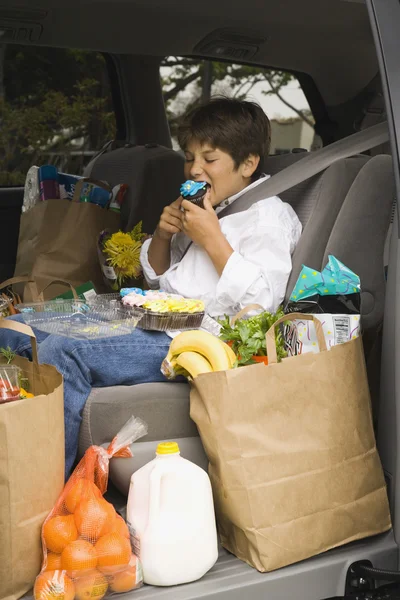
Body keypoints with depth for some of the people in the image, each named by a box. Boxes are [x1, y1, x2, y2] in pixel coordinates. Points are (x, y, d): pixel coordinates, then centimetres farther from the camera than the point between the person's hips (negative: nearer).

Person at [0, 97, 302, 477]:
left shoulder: (270, 217, -2)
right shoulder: (202, 211, 23)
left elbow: (260, 303, -17)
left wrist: (212, 239, -14)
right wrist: (162, 236, 9)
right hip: (152, 320, 10)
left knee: (60, 353, -30)